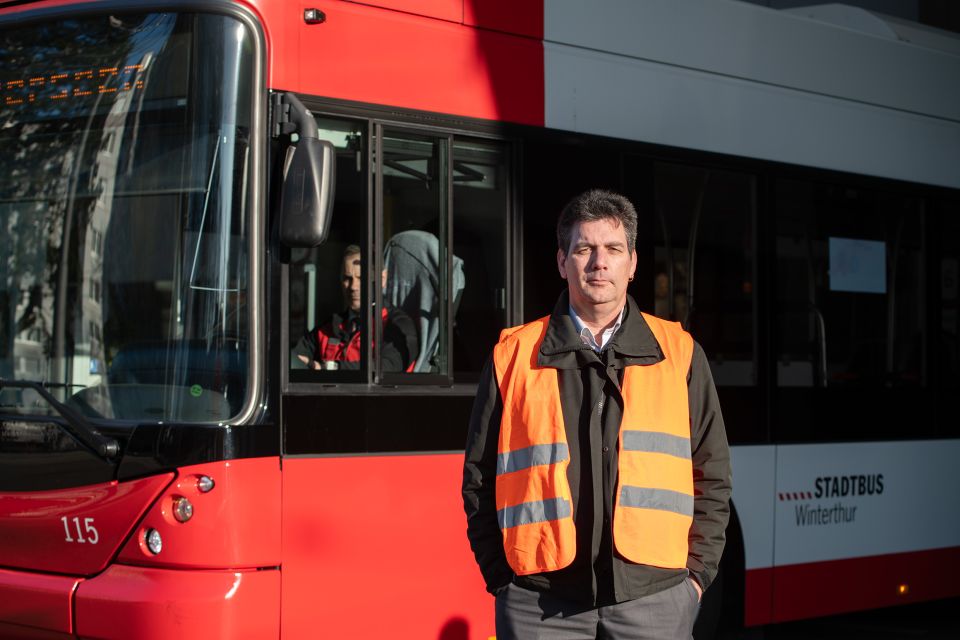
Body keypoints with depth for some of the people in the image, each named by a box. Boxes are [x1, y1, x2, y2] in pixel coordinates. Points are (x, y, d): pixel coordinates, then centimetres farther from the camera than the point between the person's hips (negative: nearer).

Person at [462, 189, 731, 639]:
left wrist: (696, 572, 3)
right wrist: (500, 576, 1)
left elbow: (712, 476, 11)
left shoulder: (679, 354, 9)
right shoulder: (513, 356, 7)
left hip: (655, 599, 1)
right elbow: (479, 480, 9)